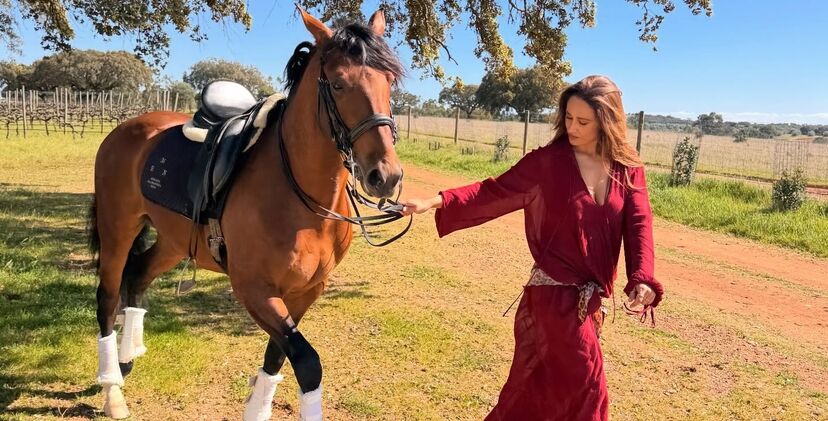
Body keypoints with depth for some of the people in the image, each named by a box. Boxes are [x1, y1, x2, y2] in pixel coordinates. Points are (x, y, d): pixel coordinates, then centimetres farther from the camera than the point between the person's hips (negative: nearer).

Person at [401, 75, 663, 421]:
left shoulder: (629, 170, 1)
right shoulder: (547, 161, -8)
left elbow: (639, 224, -8)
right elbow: (494, 192, -8)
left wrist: (642, 280, -25)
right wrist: (434, 202, -19)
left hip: (592, 295, 4)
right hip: (554, 291, -4)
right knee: (586, 386, 1)